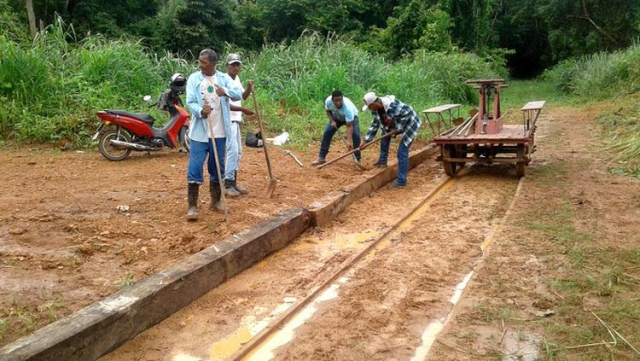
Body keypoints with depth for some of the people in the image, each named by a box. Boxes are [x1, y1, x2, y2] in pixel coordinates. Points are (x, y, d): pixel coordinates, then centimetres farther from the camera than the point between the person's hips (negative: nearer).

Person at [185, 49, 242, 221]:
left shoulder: (224, 78, 2)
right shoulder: (194, 79, -1)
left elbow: (238, 94, -12)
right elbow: (190, 102, -9)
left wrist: (226, 92, -34)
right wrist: (200, 111, -31)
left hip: (219, 132, 2)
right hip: (199, 131, -2)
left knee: (218, 167, 13)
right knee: (195, 168, -4)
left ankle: (216, 201, 28)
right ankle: (192, 206, 4)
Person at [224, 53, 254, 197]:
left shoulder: (237, 79, 12)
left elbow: (243, 96, 22)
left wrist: (249, 88, 3)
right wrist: (243, 109, -26)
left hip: (236, 121, 10)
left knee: (238, 152, 12)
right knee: (232, 151, -13)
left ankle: (233, 182, 20)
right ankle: (227, 184, -8)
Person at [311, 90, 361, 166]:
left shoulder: (348, 107, -44)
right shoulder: (328, 101, -32)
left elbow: (349, 126, -43)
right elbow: (328, 111, -6)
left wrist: (349, 141, -51)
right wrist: (332, 121, -23)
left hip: (351, 117, -4)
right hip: (336, 117, 4)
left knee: (356, 136, -22)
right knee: (327, 133, -7)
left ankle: (358, 159, -9)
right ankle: (321, 158, 1)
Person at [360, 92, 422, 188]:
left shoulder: (392, 105, -35)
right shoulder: (376, 110, -7)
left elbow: (408, 113, -30)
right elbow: (374, 125, 4)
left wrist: (397, 128, -25)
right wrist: (366, 141, 3)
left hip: (409, 124, -9)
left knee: (402, 152, -13)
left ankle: (401, 181, -9)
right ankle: (382, 161, 29)